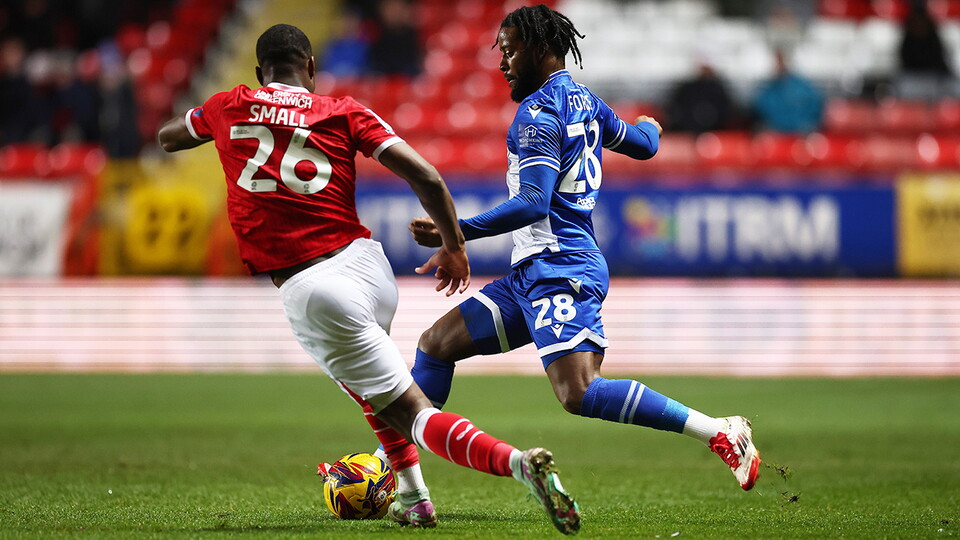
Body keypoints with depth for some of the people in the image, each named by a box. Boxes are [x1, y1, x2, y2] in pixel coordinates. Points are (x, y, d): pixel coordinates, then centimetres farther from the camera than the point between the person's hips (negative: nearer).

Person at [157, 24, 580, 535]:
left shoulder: (228, 108, 7)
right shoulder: (342, 112, 6)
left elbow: (167, 137, 29)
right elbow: (425, 177, -2)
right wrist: (454, 247, 12)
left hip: (308, 293, -3)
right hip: (367, 264, 3)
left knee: (411, 411, -4)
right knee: (358, 373, 36)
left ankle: (518, 462, -29)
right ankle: (412, 497, 32)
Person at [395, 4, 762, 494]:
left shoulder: (539, 112, -11)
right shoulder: (584, 101, 17)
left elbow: (532, 203, -21)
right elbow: (642, 144, 34)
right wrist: (648, 126, 58)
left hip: (559, 271, -11)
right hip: (534, 274, 11)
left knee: (580, 394, -24)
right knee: (435, 344, 11)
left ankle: (721, 433, -25)